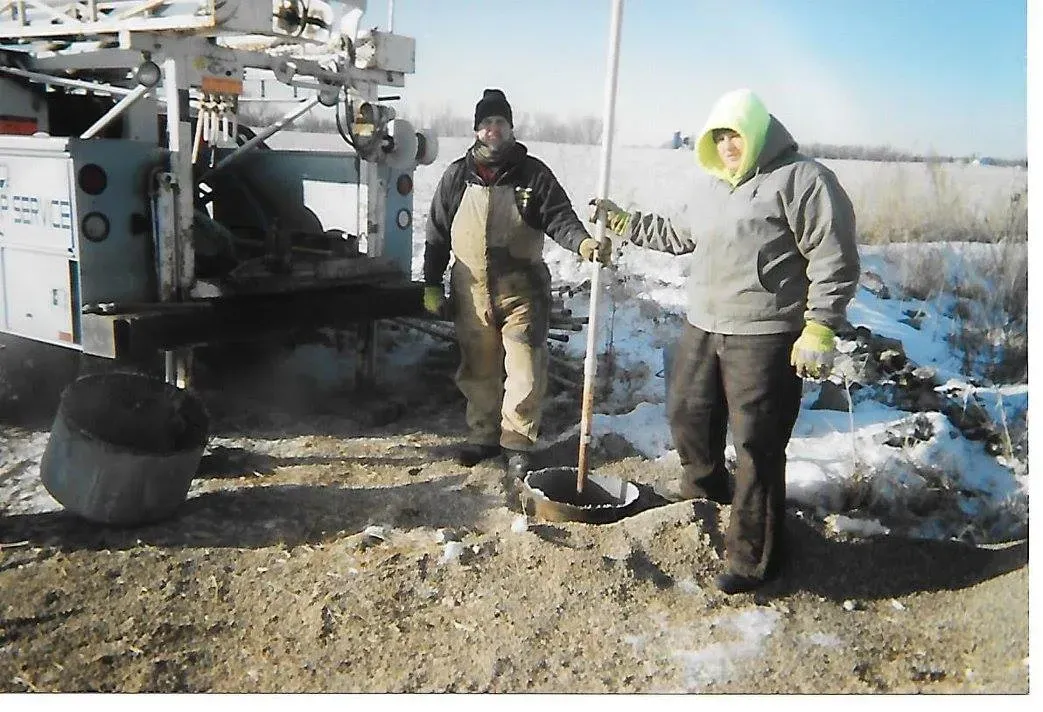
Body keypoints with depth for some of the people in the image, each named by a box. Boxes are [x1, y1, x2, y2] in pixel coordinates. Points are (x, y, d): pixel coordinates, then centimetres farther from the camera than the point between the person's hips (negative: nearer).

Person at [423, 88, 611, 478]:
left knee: (525, 370, -2)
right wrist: (431, 285, 6)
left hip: (521, 291, -2)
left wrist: (583, 242, -32)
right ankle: (483, 434, 31)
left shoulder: (532, 173, -3)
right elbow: (437, 234, 8)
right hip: (471, 292, 2)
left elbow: (559, 216, -11)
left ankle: (518, 443, 14)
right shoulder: (457, 175, 3)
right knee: (478, 369, 14)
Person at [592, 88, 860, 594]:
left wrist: (819, 329, -19)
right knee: (688, 419, 20)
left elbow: (834, 258, -14)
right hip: (701, 329, 9)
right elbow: (680, 236, 32)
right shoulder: (722, 189, 18)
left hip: (765, 339, -9)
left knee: (757, 447, -3)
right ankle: (704, 503, 47)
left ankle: (752, 557, 10)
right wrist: (624, 223, 29)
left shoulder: (801, 178, -9)